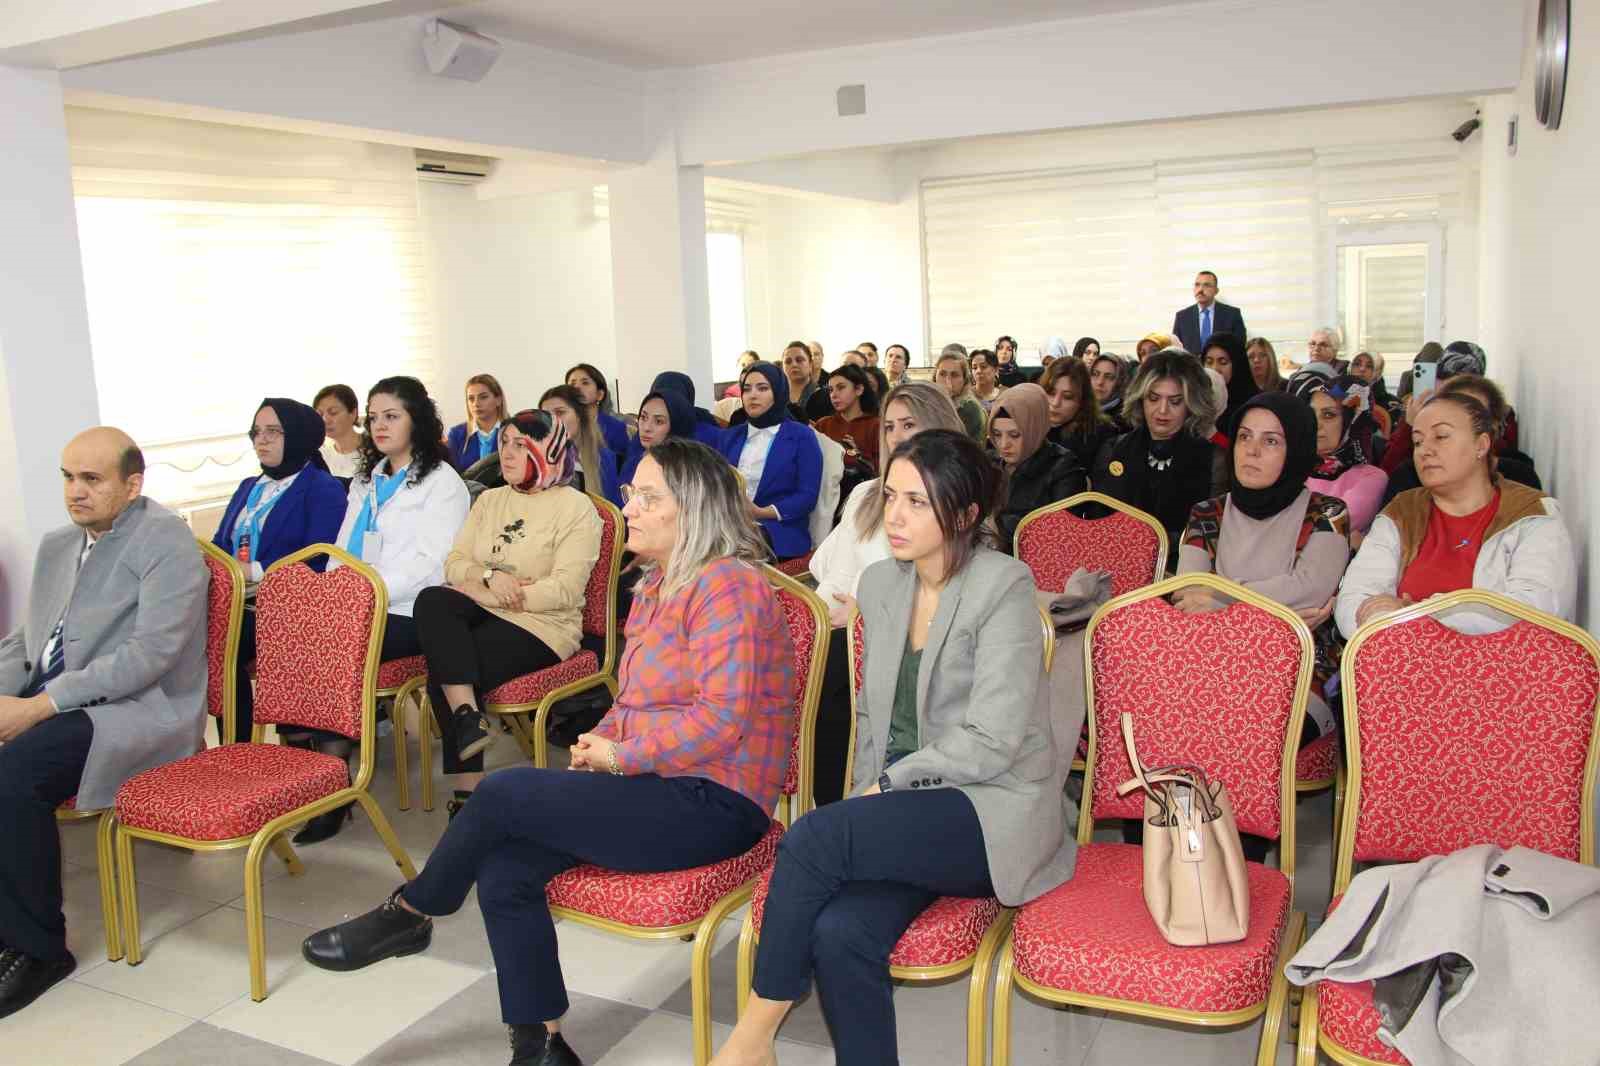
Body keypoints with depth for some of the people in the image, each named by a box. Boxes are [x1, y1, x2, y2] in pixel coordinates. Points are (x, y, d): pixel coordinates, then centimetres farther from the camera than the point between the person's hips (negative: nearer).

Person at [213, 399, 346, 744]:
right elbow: (220, 544, 24)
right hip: (236, 602, 6)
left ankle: (237, 750, -19)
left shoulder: (323, 489, 3)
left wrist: (255, 571, -17)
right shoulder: (249, 488, 28)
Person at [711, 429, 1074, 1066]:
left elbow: (990, 743, -15)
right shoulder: (880, 584, 10)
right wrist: (866, 795, 2)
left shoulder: (1004, 587, -10)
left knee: (813, 837, -27)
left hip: (992, 811, -5)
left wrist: (885, 787, -10)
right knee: (839, 932, -26)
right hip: (903, 809, 5)